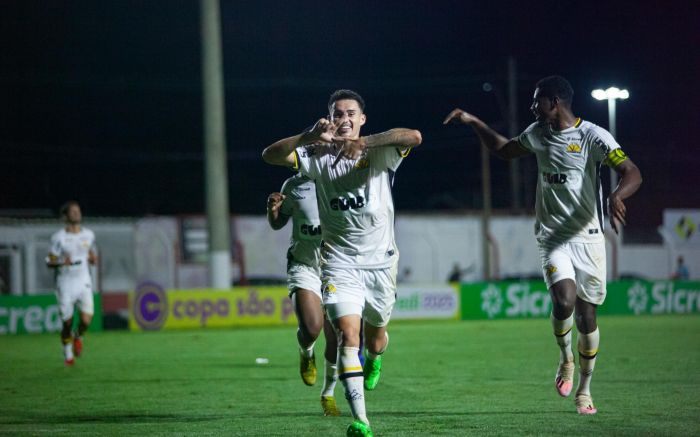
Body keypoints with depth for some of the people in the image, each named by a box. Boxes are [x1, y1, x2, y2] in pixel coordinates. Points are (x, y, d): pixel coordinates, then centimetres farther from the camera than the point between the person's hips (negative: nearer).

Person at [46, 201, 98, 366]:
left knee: (86, 320, -14)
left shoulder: (88, 235, 7)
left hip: (84, 283, 2)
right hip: (65, 284, -2)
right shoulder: (59, 238, -6)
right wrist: (62, 263, -24)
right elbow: (50, 262, -3)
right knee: (67, 322, 2)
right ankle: (68, 353, 26)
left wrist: (93, 259, -4)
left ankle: (79, 337, 20)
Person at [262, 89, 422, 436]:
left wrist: (366, 142, -36)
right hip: (339, 262, -1)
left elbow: (414, 137, -24)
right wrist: (308, 137, -27)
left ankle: (374, 360, 55)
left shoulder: (380, 153, -4)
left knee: (375, 337, 15)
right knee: (348, 334, -17)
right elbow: (270, 156, -11)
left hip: (380, 261, 1)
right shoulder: (318, 156, 1)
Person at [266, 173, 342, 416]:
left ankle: (328, 394, 28)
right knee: (311, 329, -24)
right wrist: (272, 209, -7)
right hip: (304, 266, -1)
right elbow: (277, 224, 15)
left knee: (335, 340, 2)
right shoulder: (293, 185, 0)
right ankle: (306, 353, 14)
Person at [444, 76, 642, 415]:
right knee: (564, 300, -23)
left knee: (586, 315, 2)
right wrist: (474, 123, 20)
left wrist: (616, 197, -39)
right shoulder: (538, 133, 8)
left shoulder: (593, 136, -9)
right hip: (552, 237, 2)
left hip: (588, 237, -2)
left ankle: (584, 390, 20)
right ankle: (565, 358, 6)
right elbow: (503, 150, 28)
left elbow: (632, 174, -18)